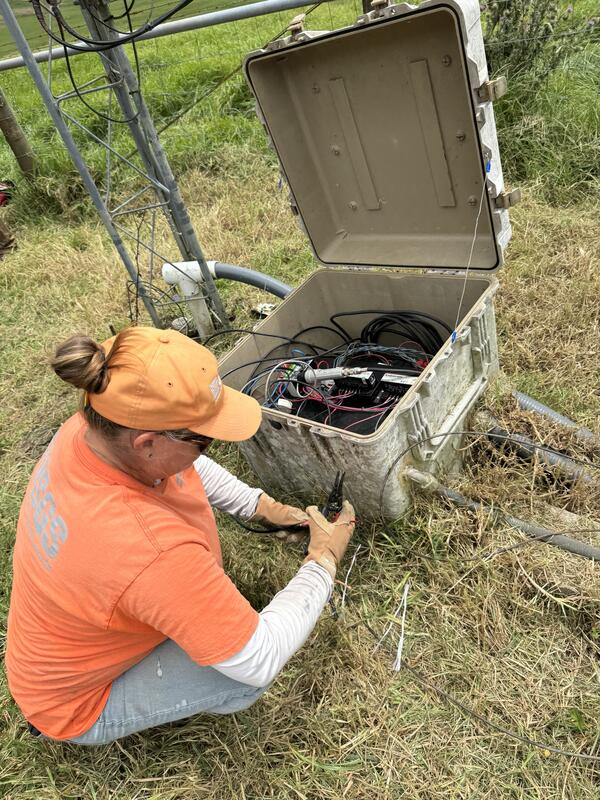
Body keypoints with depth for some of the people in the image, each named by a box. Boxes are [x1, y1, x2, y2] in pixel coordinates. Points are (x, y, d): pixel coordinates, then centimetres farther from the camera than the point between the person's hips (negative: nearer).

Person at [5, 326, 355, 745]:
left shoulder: (88, 428, -23)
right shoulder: (154, 549, -46)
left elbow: (184, 467, 0)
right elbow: (260, 661, -33)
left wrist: (262, 505, -6)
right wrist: (324, 561, -21)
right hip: (78, 705, -6)